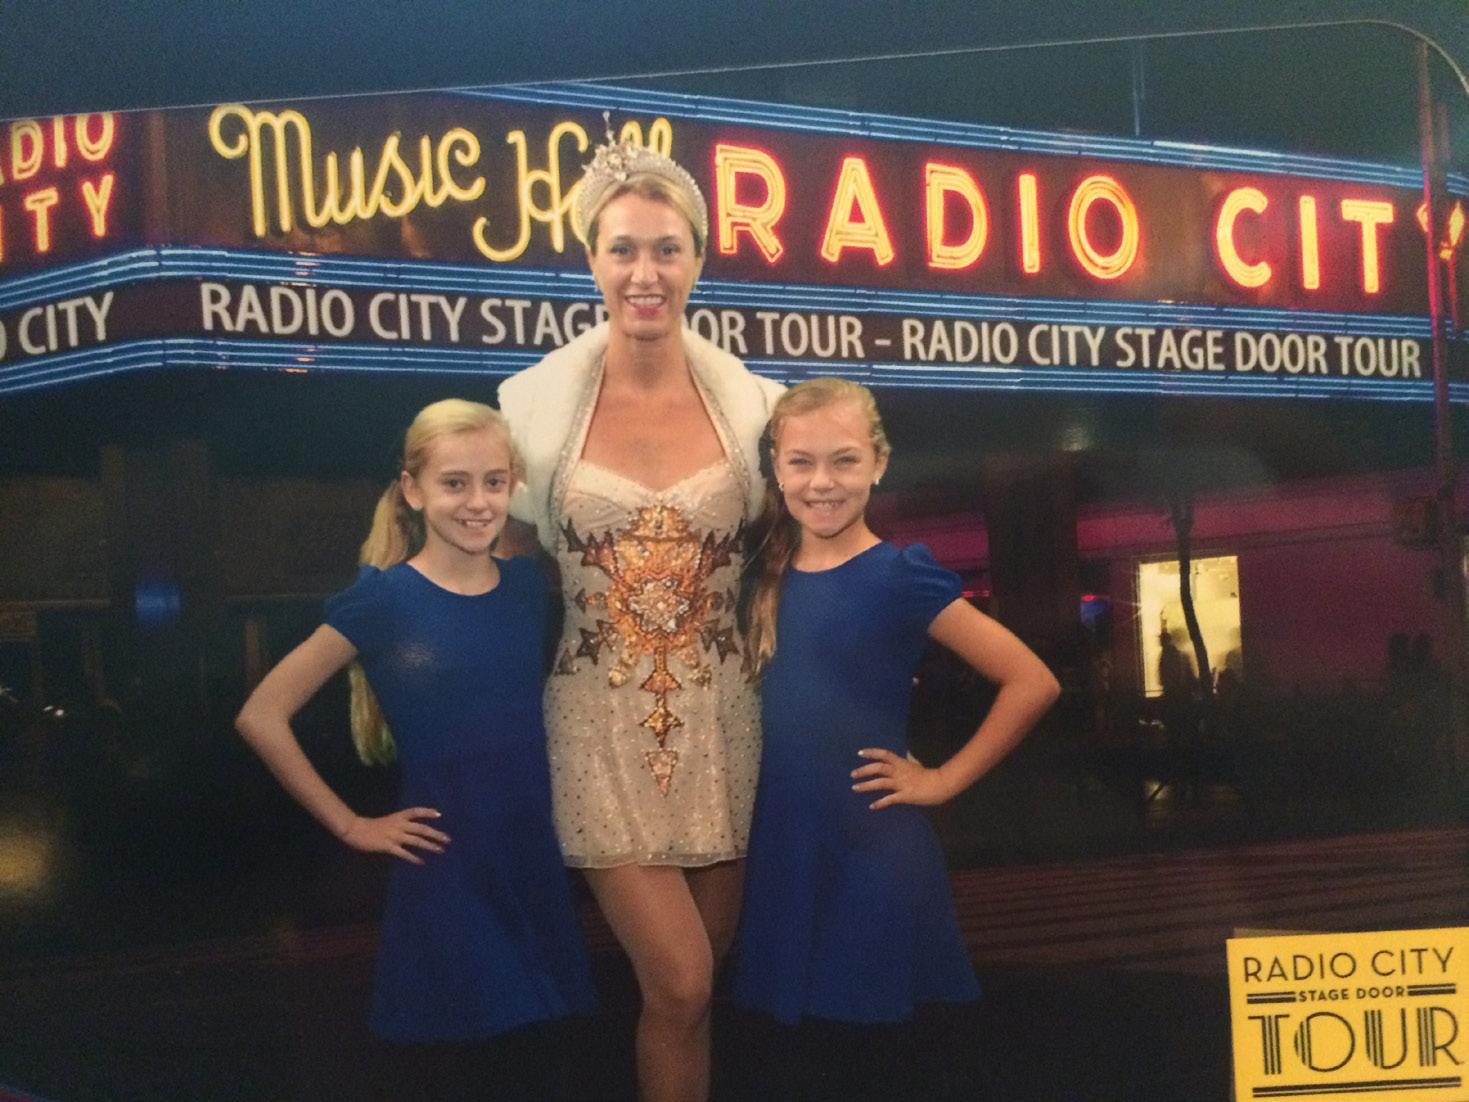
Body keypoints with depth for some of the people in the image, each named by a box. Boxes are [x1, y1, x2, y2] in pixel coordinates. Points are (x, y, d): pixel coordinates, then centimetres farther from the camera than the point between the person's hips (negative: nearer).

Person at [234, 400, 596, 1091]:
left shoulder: (528, 586, 4)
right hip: (443, 875, -4)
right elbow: (262, 717, -8)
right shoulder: (384, 600, -9)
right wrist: (350, 826, -6)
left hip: (536, 863, 4)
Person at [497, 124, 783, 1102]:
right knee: (680, 985, -8)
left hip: (720, 717, 2)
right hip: (602, 723, -2)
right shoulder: (533, 401, -4)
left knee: (703, 974, 13)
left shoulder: (752, 402, -1)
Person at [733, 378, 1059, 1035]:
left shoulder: (900, 578, -10)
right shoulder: (766, 577, 5)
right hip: (779, 845, 5)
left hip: (871, 851, -5)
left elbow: (1032, 683, -13)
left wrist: (944, 780, -9)